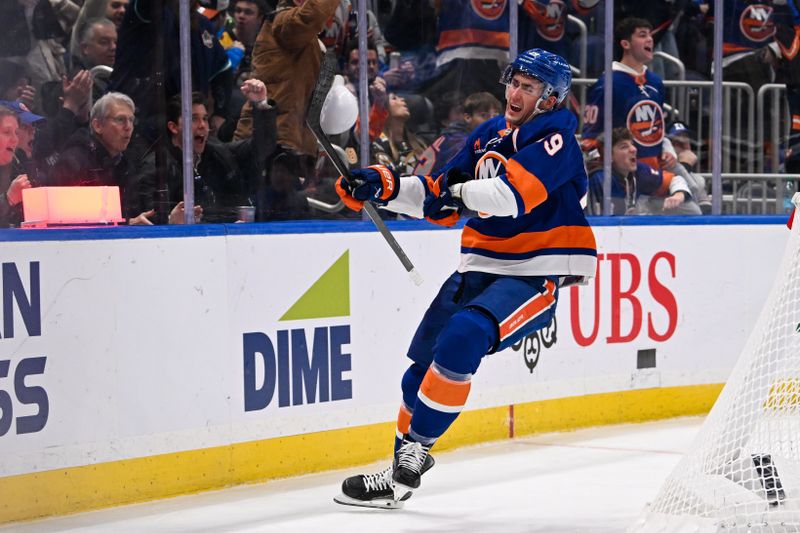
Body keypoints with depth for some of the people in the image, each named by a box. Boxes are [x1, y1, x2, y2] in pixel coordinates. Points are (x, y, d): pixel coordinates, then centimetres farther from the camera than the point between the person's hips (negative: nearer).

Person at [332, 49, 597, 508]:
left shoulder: (556, 141, -9)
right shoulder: (490, 135, 13)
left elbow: (514, 193, -26)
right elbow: (441, 198, 12)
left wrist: (459, 191, -32)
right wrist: (384, 186, 0)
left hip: (537, 274, -8)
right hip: (484, 264, 8)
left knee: (462, 336, -27)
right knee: (426, 359, 8)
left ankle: (414, 450, -17)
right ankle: (404, 470, 24)